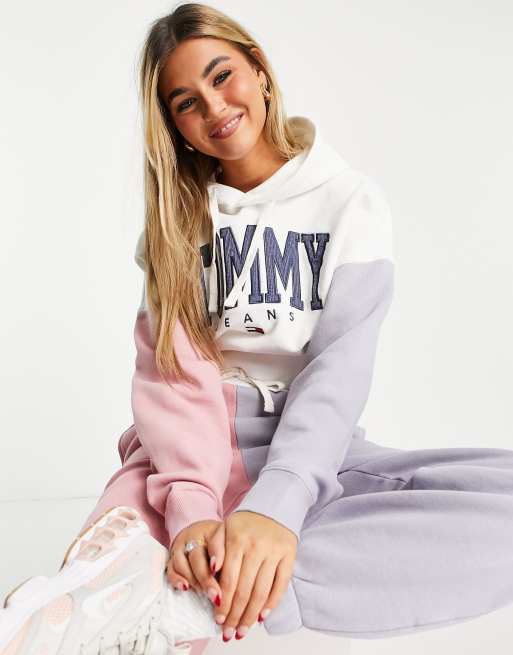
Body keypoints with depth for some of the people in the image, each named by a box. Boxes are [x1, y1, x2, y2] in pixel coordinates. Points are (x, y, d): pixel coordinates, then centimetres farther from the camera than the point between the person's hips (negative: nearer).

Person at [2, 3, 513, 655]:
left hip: (313, 452, 2)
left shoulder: (352, 202, 3)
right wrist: (190, 506, -25)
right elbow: (169, 367, -5)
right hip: (195, 454, -2)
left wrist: (277, 505, -29)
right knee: (92, 601, -36)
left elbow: (340, 365, -11)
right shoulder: (176, 216, 9)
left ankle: (184, 595, -35)